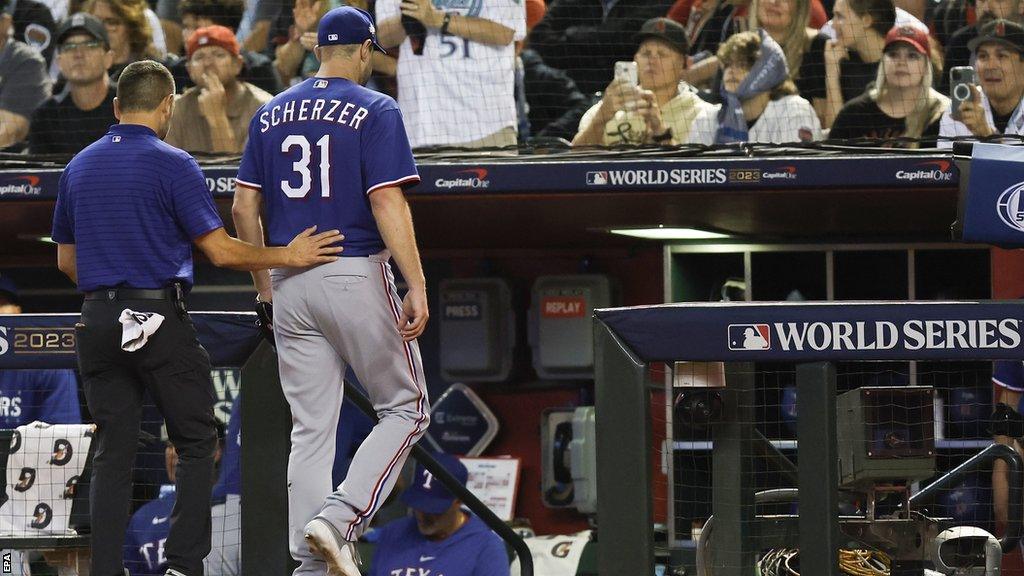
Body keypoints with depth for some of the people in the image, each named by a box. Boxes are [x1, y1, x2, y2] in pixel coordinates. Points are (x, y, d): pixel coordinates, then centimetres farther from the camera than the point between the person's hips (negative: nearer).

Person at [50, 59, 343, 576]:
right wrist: (289, 257, 2)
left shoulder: (78, 167, 11)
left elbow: (66, 260, 18)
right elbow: (222, 252, -9)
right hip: (161, 320, -5)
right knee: (195, 442, 5)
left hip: (97, 321, 5)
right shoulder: (172, 165, -7)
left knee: (112, 454, 6)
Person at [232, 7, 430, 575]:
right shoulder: (375, 111, -5)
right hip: (358, 275, -5)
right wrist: (417, 286, -17)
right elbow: (387, 202, -15)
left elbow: (244, 207, 8)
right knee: (406, 408, 6)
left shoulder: (271, 114, 10)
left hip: (291, 285, 5)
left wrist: (263, 282, 19)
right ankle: (338, 519, -12)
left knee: (311, 429, 8)